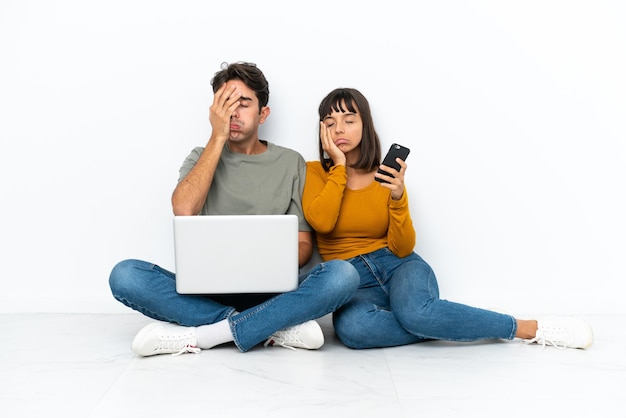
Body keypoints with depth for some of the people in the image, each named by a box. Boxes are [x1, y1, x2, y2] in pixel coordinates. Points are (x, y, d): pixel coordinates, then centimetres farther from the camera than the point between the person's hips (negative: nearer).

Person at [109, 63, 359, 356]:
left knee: (342, 275, -29)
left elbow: (303, 244, 6)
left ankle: (196, 336, -26)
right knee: (124, 275, -25)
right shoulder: (202, 157, 12)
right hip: (206, 291, 1)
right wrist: (218, 137, -6)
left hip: (269, 293, 0)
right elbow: (183, 210, -10)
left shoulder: (290, 162, 9)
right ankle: (275, 327, -25)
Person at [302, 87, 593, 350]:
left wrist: (398, 197, -18)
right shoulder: (314, 173, 2)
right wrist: (339, 166, -11)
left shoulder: (387, 177, 4)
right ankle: (439, 324, -19)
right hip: (351, 283, 0)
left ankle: (530, 328, -20)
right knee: (351, 327, -37)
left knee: (414, 310, -36)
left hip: (397, 266, 1)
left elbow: (402, 248, -2)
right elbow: (321, 221, -18)